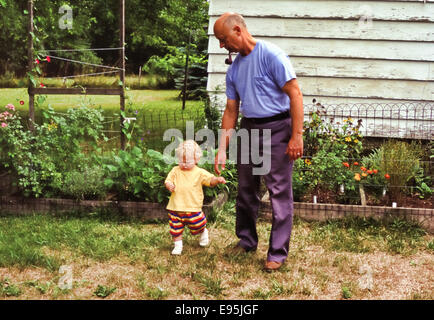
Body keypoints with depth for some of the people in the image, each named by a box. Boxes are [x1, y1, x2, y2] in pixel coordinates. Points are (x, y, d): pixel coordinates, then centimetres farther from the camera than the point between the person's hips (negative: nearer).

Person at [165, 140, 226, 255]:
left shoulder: (200, 173, -4)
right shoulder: (175, 171, 4)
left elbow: (210, 180, -10)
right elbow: (167, 181, 7)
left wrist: (218, 179, -32)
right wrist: (169, 185, -17)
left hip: (193, 208, -2)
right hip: (176, 207, 2)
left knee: (197, 227, 8)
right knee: (176, 229, 7)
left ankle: (203, 232, 41)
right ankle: (178, 246, 26)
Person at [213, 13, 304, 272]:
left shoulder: (271, 55, -12)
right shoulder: (234, 69, 10)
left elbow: (295, 93, -15)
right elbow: (231, 111, 13)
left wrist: (296, 136, -20)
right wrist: (222, 150, 9)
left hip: (276, 128, -7)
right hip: (248, 129, 8)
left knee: (280, 192, -3)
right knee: (246, 190, 14)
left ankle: (278, 253, 4)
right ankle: (246, 242, 30)